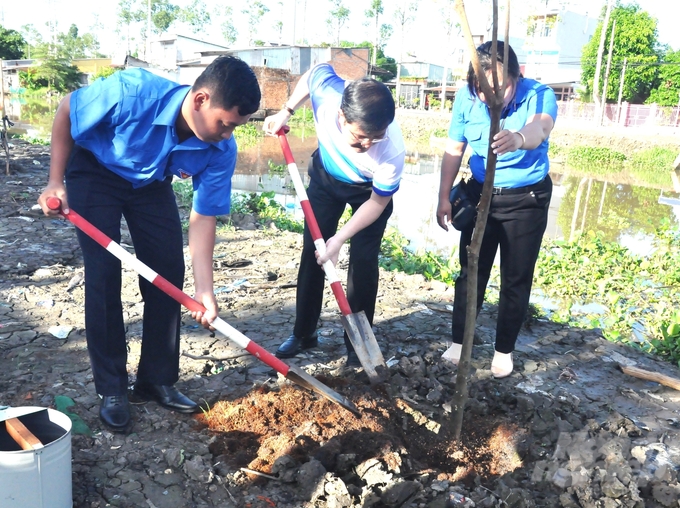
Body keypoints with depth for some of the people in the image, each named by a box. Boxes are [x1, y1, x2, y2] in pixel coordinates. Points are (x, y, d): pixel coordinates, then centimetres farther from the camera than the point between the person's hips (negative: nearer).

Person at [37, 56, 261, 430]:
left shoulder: (221, 151, -26)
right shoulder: (133, 91, -37)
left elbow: (203, 218, -20)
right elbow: (66, 110, -18)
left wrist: (204, 290, -26)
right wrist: (56, 182, -18)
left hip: (151, 182, 4)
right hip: (94, 171, -3)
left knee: (169, 272, -4)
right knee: (103, 275, -10)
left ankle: (158, 379, 12)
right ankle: (111, 389, 3)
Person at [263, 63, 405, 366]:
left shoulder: (391, 151, -41)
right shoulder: (327, 89, -37)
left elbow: (378, 202, -23)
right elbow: (315, 71, -10)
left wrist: (339, 238, -28)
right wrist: (286, 112, -11)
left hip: (370, 189, -3)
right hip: (325, 176, 3)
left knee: (363, 261, -9)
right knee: (311, 252, 4)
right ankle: (304, 333, 18)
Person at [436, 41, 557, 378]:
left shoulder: (539, 95, -23)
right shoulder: (467, 97, -14)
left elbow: (540, 128, -46)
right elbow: (454, 150, -4)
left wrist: (519, 138, -69)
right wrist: (444, 197, -6)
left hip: (527, 199, -2)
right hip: (480, 194, 2)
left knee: (516, 279, 5)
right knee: (470, 270, 7)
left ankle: (504, 350, 22)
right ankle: (458, 341, 22)